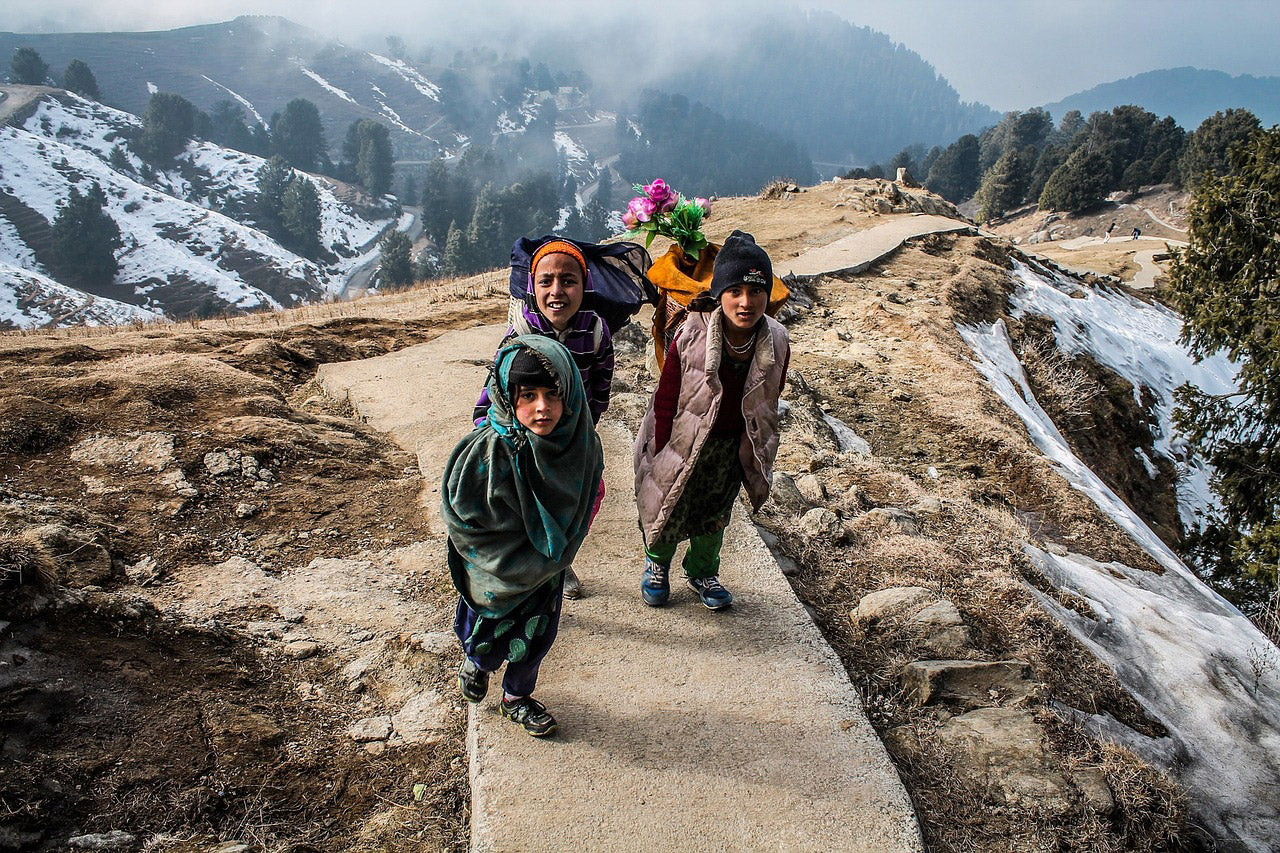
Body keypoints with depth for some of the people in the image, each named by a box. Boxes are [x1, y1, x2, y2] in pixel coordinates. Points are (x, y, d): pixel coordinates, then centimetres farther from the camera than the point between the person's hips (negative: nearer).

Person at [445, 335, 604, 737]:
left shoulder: (580, 444, -19)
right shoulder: (487, 454, -32)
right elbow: (462, 522, -21)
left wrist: (553, 553, -1)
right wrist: (514, 560, -17)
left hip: (545, 571, 3)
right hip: (495, 574, -3)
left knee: (534, 640, 22)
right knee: (488, 642, 20)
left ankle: (518, 697, 50)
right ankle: (475, 664, 56)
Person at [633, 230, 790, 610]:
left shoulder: (776, 344, -18)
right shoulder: (690, 339, -29)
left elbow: (767, 405, -1)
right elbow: (666, 401, -17)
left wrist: (756, 452, 7)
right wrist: (662, 457, -11)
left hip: (731, 447, 3)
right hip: (681, 442, -3)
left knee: (715, 514, 22)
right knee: (668, 511, 14)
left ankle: (702, 572, 52)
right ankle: (657, 563, 50)